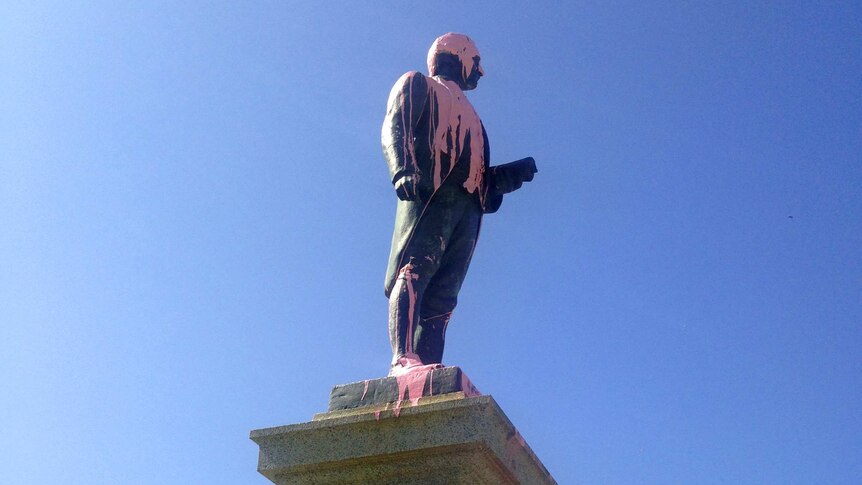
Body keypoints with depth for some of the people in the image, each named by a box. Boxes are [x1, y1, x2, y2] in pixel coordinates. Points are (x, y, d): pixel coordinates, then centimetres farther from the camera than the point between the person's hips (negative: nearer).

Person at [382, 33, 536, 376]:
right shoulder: (418, 85, 21)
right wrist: (404, 170, -19)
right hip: (429, 194, -6)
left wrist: (516, 173, 20)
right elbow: (394, 129, 0)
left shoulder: (468, 114, 40)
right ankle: (404, 359, -38)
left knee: (442, 296, -7)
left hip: (467, 207, 6)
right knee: (415, 270, -24)